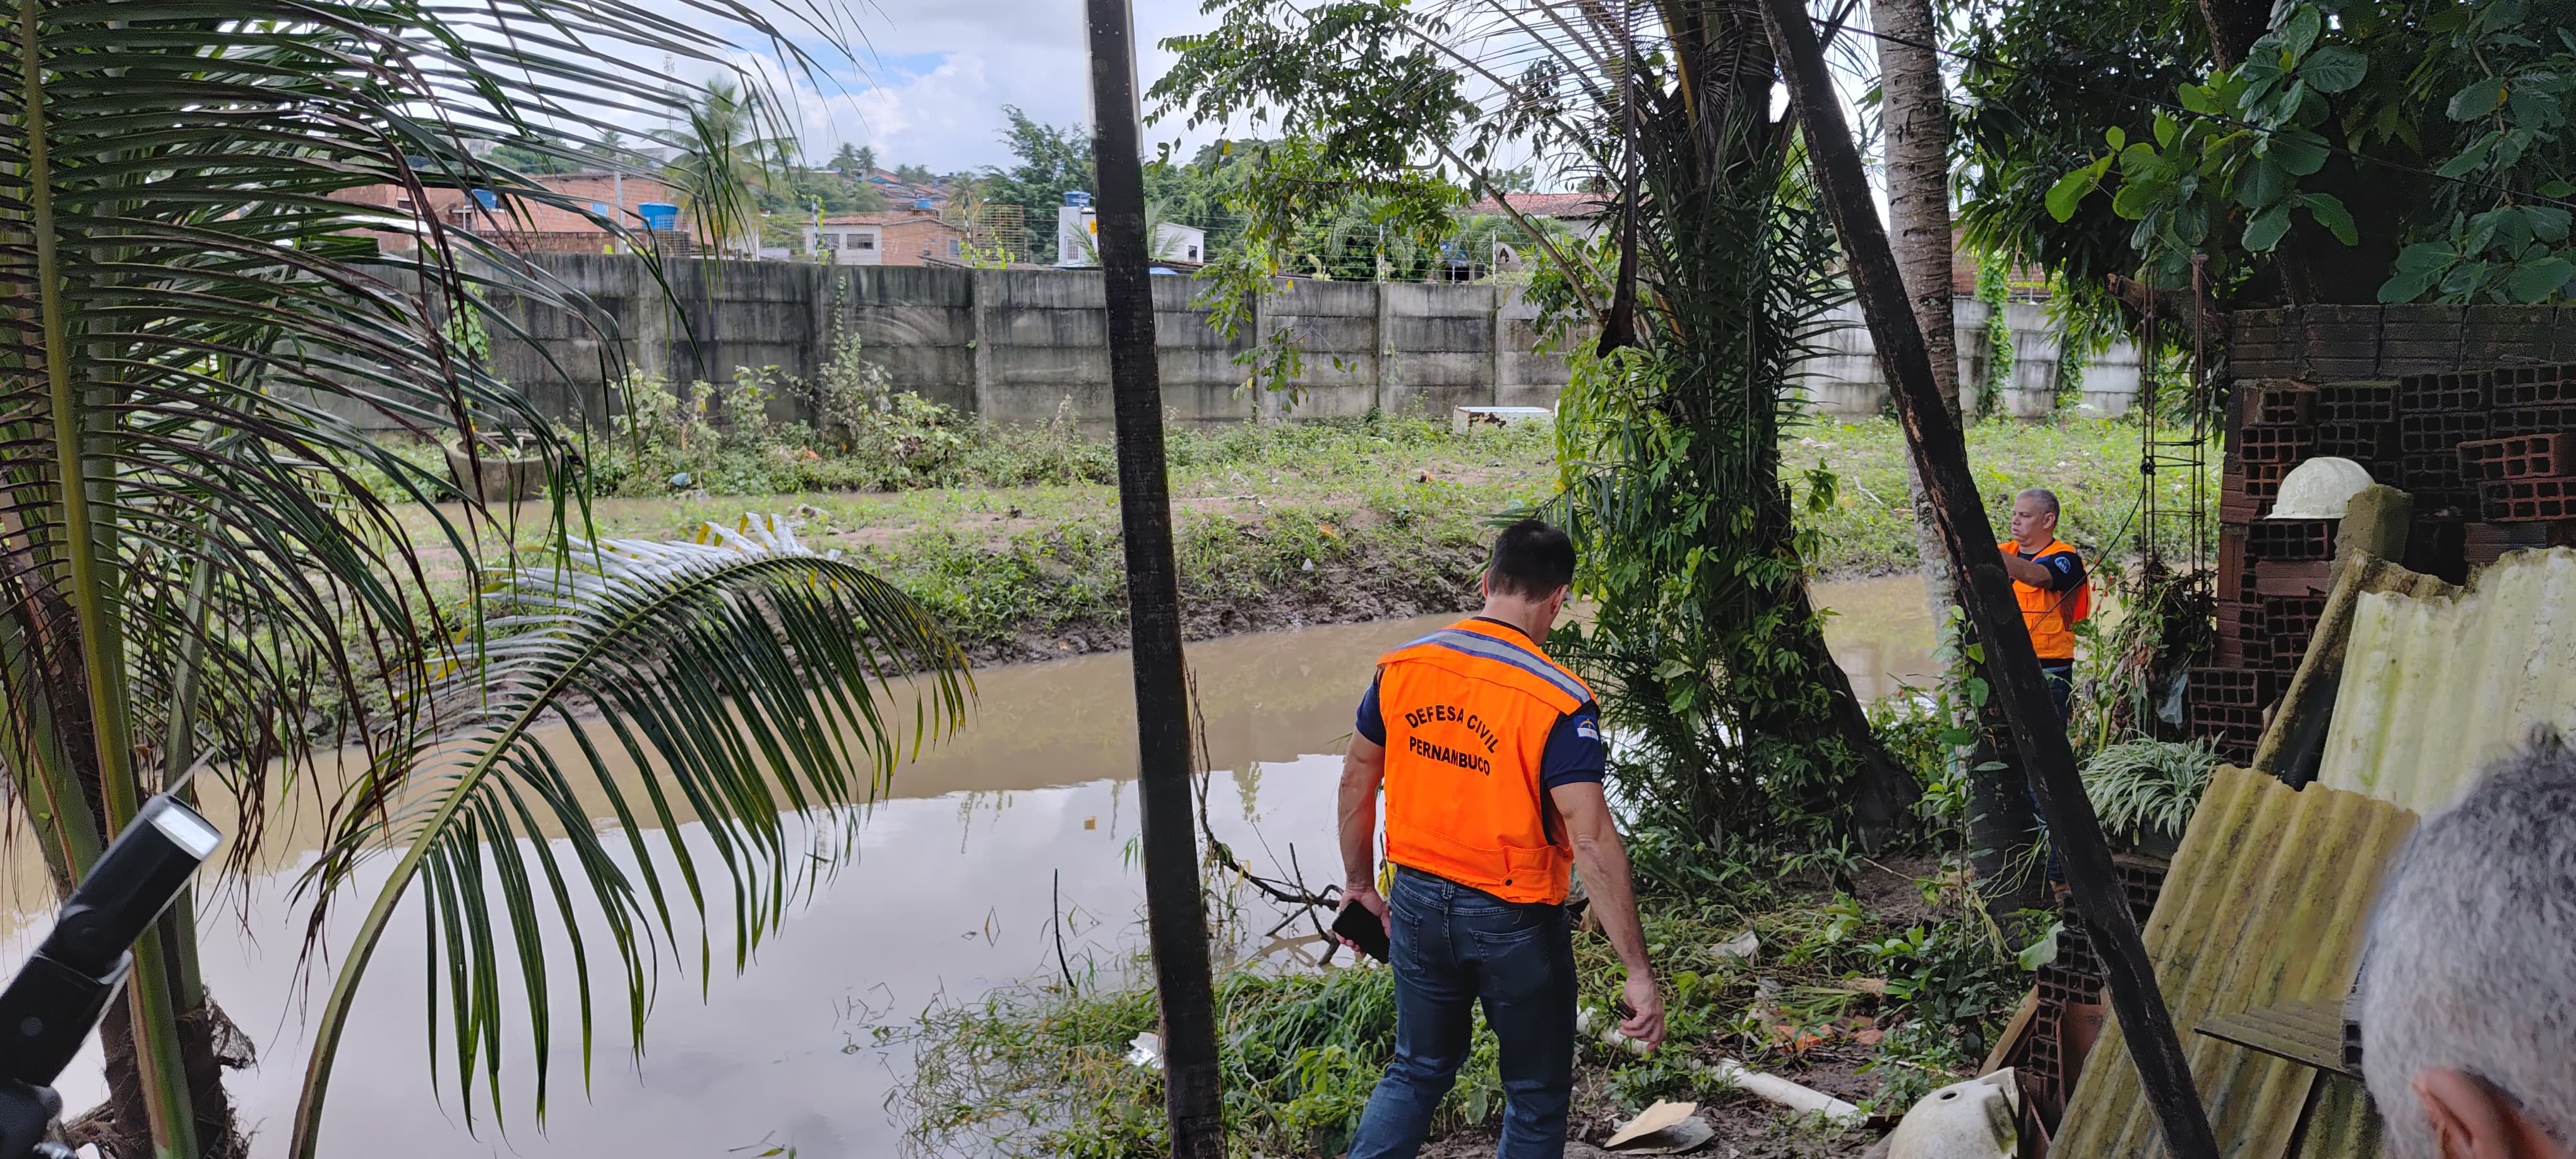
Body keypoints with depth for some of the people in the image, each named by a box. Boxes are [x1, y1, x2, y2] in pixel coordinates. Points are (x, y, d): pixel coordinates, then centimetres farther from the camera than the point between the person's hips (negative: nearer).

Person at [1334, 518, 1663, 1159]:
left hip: (1418, 904, 5)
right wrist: (1639, 974, -19)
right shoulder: (1558, 702, -20)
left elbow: (1356, 780, 5)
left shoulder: (1401, 668, -5)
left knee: (1418, 1070, 25)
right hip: (1516, 922, -4)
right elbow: (1593, 842, -24)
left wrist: (1359, 881, 19)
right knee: (1537, 1098, 17)